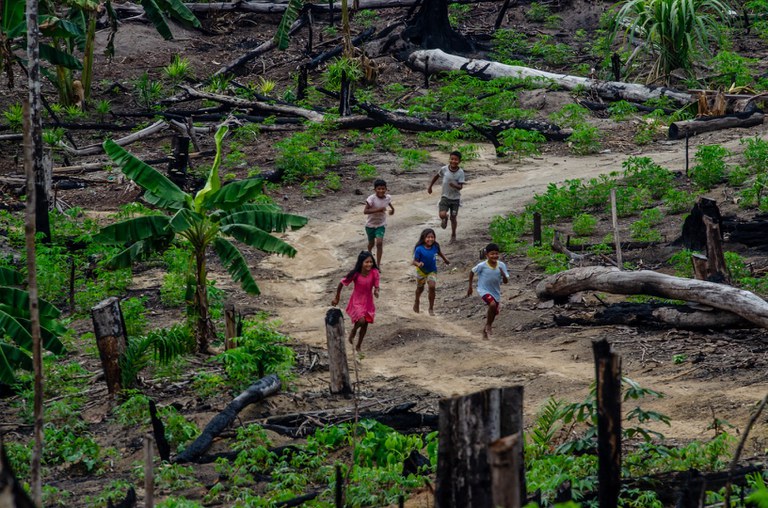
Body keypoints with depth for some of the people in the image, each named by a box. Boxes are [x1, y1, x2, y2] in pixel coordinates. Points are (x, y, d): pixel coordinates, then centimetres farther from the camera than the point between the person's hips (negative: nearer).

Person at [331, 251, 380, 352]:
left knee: (365, 325, 13)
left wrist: (376, 291, -35)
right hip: (357, 302, -3)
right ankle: (353, 332, 11)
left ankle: (358, 346, 36)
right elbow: (341, 284, -10)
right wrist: (337, 298, 1)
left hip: (368, 302, 3)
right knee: (361, 320, -24)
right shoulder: (355, 274, -23)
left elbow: (376, 286, -9)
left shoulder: (374, 272, -19)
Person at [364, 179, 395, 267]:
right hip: (370, 224, -1)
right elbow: (365, 211, -32)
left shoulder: (388, 198, -10)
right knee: (371, 243, 17)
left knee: (379, 243, -15)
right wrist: (378, 210, -38)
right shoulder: (372, 198, -25)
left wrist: (392, 209, -3)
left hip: (381, 224, 1)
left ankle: (378, 265, -10)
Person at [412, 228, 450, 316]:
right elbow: (414, 261, -24)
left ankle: (431, 308, -3)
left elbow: (439, 252, 8)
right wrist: (418, 264, -45)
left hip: (432, 271, 1)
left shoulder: (435, 246, -15)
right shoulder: (419, 249, -26)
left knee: (432, 287, -16)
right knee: (420, 288, 17)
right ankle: (417, 302, 49)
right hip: (421, 271, -1)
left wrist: (445, 259, 21)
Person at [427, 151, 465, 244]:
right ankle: (445, 219, 21)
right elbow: (436, 176, 10)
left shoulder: (460, 172, -16)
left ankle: (453, 236, 31)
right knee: (442, 215, -18)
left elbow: (460, 187, -19)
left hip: (455, 198, -1)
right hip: (445, 197, 1)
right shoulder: (444, 169, -10)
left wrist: (455, 185, -41)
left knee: (453, 217, 10)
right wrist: (430, 186, 16)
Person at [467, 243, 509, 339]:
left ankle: (485, 331, 40)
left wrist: (503, 274, -32)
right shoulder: (482, 265, -19)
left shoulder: (502, 266, -11)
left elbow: (506, 281, -11)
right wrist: (470, 287, 3)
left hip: (496, 292, 5)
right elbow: (472, 272, -2)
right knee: (492, 304, -30)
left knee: (495, 312, 13)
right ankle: (488, 325, -7)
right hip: (484, 290, -5)